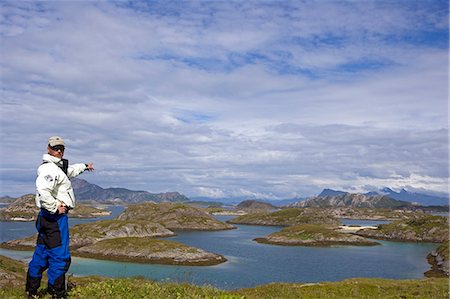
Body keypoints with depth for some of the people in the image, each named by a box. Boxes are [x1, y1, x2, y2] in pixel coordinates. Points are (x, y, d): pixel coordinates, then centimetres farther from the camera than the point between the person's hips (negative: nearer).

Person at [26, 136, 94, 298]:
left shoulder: (58, 167, 17)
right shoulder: (50, 168, -16)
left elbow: (70, 170, 40)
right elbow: (43, 190, -33)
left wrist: (85, 166, 55)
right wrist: (55, 208, -23)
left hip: (45, 218, 11)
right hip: (55, 218, -11)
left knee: (41, 254, 17)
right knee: (59, 257, -5)